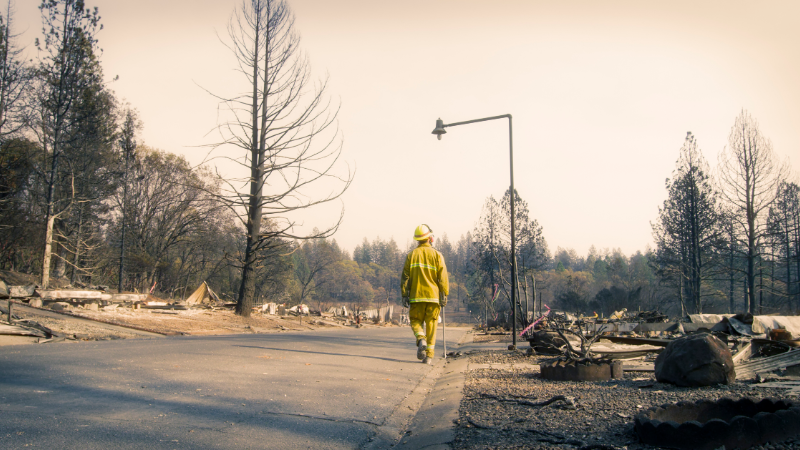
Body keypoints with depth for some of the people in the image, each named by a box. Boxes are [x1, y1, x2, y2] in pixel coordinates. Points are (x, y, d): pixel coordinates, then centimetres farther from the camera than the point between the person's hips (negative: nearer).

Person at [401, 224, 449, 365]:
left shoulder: (411, 255, 4)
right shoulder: (437, 255, 0)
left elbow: (405, 277, 2)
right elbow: (443, 278, -4)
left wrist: (404, 295, 5)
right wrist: (444, 295, 2)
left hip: (416, 296, 1)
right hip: (433, 296, 0)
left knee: (416, 321, 13)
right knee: (431, 326, 6)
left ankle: (421, 340, -16)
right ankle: (429, 355, 3)